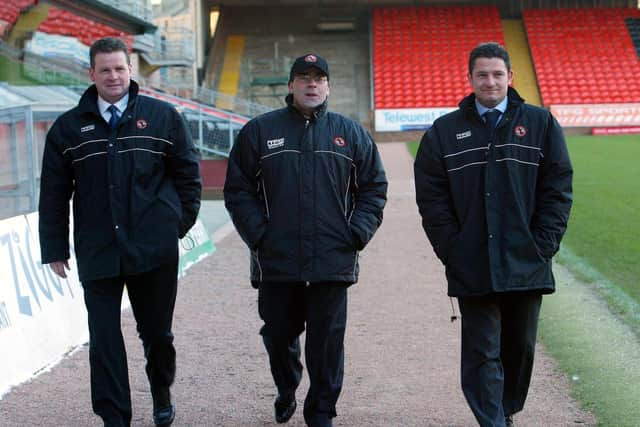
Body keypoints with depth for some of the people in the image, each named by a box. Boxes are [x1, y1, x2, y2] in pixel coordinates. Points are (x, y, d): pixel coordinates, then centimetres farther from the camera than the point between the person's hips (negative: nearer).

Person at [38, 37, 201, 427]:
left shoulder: (163, 117, 3)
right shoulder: (70, 127, 6)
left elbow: (188, 172, 9)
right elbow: (54, 193, 8)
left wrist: (182, 221, 4)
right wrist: (55, 249, 5)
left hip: (154, 249, 0)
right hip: (97, 252, 0)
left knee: (157, 333, 13)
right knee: (104, 340, -3)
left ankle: (162, 395, 38)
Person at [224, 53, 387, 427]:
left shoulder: (350, 133, 9)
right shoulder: (260, 131, 6)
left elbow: (374, 187, 12)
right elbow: (238, 189, 6)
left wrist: (357, 234, 0)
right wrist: (257, 234, -4)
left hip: (333, 261, 0)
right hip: (276, 262, 0)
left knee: (327, 340, -1)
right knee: (279, 334, 12)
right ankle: (286, 392, 38)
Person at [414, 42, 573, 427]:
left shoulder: (540, 124, 6)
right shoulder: (445, 132, 6)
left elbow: (558, 189, 4)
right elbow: (431, 197, 4)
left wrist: (543, 246, -5)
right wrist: (452, 250, -5)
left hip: (526, 264, 1)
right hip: (472, 268, -1)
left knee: (520, 347, 13)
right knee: (482, 352, -4)